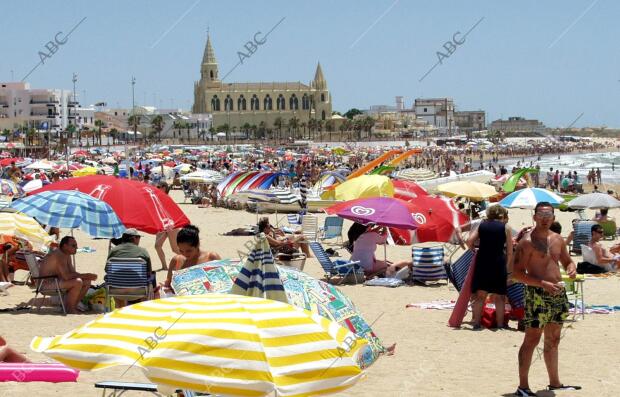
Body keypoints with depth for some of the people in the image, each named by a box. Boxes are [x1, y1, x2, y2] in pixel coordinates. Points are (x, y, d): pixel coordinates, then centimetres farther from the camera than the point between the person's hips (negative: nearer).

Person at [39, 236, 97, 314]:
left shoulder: (67, 255, 10)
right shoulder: (59, 255, -23)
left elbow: (72, 273, 9)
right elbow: (66, 276, -30)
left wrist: (87, 276, -8)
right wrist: (84, 275, -23)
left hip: (57, 280, 10)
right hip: (47, 283, -10)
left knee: (87, 281, 5)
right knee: (78, 282, -29)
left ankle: (74, 304, 11)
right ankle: (70, 309, -16)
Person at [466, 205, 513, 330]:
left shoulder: (482, 226, 10)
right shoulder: (505, 228, 4)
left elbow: (469, 241, -1)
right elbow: (510, 252, 1)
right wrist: (507, 268, 7)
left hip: (482, 262, 2)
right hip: (498, 263, -2)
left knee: (480, 296, 8)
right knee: (499, 297, 8)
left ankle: (476, 323, 6)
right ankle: (500, 324, 8)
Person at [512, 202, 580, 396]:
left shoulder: (557, 239, 12)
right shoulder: (527, 243, -10)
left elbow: (567, 261, 25)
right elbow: (517, 273, -15)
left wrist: (571, 269, -1)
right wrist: (543, 284, -22)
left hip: (558, 294, 8)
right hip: (537, 295, -8)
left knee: (553, 341, 16)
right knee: (532, 339, -7)